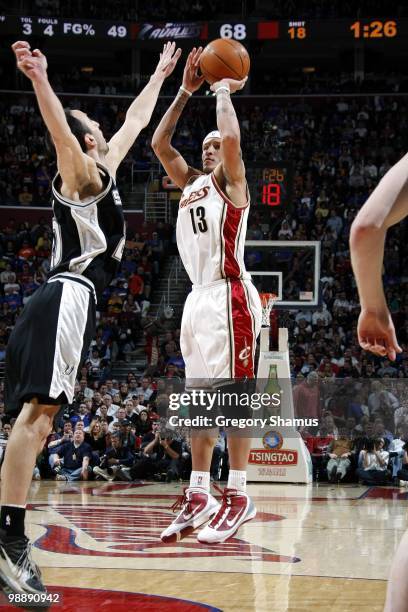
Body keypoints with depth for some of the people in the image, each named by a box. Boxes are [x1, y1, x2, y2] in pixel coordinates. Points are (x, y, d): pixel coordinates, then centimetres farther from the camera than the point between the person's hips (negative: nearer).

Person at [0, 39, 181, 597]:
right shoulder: (83, 173, 1)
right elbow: (60, 131, -22)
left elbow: (136, 120, 42)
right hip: (70, 298, -10)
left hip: (64, 303, 10)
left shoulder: (102, 171, 26)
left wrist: (160, 76, 52)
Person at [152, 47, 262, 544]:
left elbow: (231, 137, -19)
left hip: (229, 295, -8)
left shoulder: (230, 181, 0)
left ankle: (237, 495, -9)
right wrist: (186, 91, 14)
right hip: (199, 297, 8)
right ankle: (198, 495, 9)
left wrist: (222, 92, -4)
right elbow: (159, 144, 18)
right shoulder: (190, 182, 21)